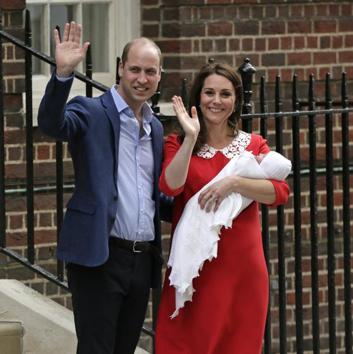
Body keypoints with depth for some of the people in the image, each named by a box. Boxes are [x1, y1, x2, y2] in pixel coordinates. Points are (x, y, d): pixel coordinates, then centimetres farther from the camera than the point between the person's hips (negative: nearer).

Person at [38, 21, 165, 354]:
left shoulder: (155, 127, 16)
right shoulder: (92, 112, -4)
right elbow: (51, 123, -26)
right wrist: (63, 74, -40)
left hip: (142, 260, 7)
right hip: (100, 258, -7)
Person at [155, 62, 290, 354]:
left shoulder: (254, 145, 8)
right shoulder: (178, 144, 5)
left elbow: (280, 192, -8)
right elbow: (170, 186, -15)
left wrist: (234, 182, -20)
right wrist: (191, 138, -19)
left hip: (242, 266, 2)